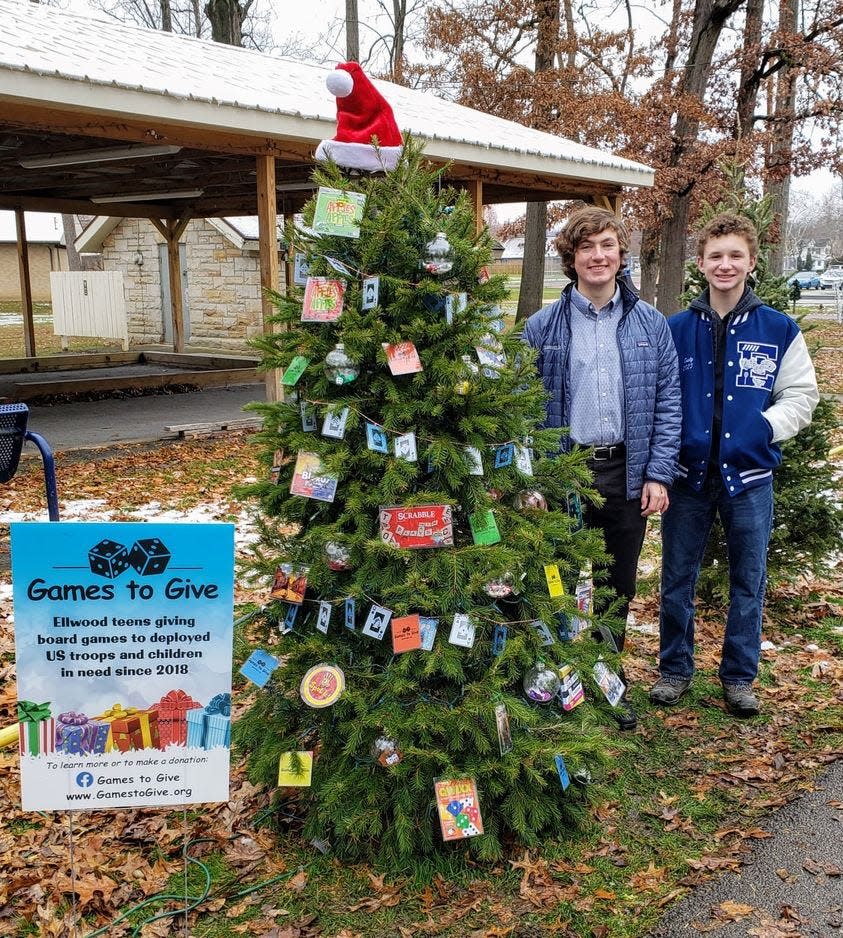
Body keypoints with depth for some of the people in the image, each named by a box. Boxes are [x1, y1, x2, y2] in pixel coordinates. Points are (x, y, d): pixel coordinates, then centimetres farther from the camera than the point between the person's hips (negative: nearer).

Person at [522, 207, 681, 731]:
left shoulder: (652, 324, 4)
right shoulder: (542, 327, 1)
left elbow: (669, 402, 2)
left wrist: (658, 473, -5)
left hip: (627, 475, 2)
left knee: (619, 586, 12)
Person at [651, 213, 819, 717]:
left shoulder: (780, 329, 1)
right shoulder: (677, 329, 3)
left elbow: (802, 395, 4)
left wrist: (765, 427, -12)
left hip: (750, 475, 0)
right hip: (689, 474, 1)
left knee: (749, 581, 10)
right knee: (677, 579, 9)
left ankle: (740, 677, 25)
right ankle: (676, 669, 26)